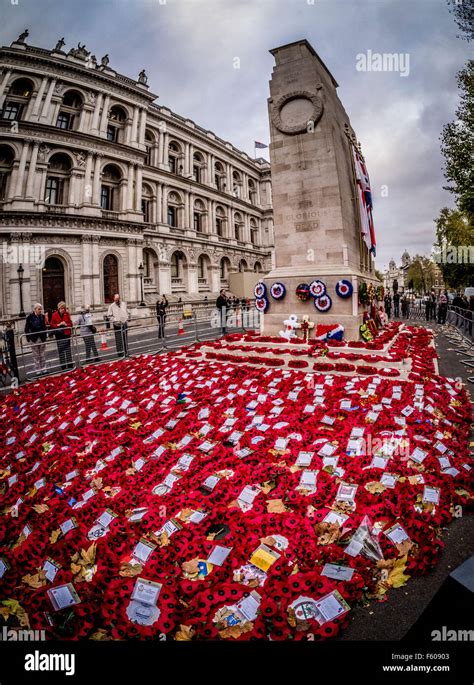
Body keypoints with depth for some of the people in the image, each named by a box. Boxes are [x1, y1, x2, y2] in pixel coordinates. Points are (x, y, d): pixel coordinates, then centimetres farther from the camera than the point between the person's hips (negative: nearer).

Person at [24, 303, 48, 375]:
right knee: (36, 355, 3)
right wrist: (28, 338, -7)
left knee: (43, 355, 9)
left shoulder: (43, 316, 4)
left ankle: (43, 369, 17)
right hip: (34, 339, -3)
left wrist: (45, 336, 2)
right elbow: (26, 328, -2)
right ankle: (37, 370, 9)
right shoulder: (30, 317, -5)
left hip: (42, 338, 3)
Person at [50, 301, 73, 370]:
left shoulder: (67, 314, 4)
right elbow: (52, 325, 0)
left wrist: (66, 324, -11)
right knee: (61, 350, 2)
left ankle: (70, 364, 15)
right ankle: (63, 365, 10)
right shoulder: (54, 315, -3)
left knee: (68, 349, 6)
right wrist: (58, 325, -15)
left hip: (67, 334, 2)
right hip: (59, 335, -2)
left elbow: (70, 323, 8)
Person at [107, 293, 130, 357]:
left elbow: (127, 312, 17)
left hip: (124, 324, 3)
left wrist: (127, 318, 3)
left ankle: (126, 352, 15)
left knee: (125, 339, 7)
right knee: (118, 340, -3)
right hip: (117, 325, -3)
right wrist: (115, 320, -10)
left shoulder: (124, 304, 8)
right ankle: (120, 352, 4)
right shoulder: (112, 306, -1)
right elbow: (109, 315, 1)